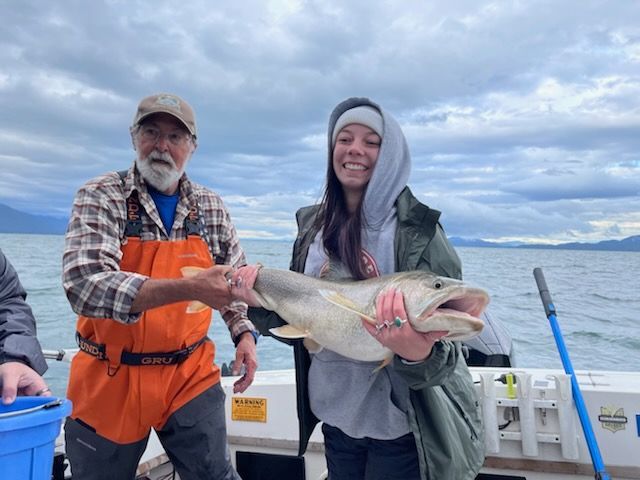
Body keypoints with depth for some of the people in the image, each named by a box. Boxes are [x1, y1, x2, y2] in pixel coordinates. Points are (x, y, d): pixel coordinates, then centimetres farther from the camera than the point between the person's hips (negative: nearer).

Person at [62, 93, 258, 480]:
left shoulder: (211, 207, 2)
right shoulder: (101, 197, -9)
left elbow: (236, 280, 13)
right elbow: (85, 286, -24)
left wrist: (245, 333, -4)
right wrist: (190, 288, -34)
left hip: (192, 376, 2)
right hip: (109, 380, -1)